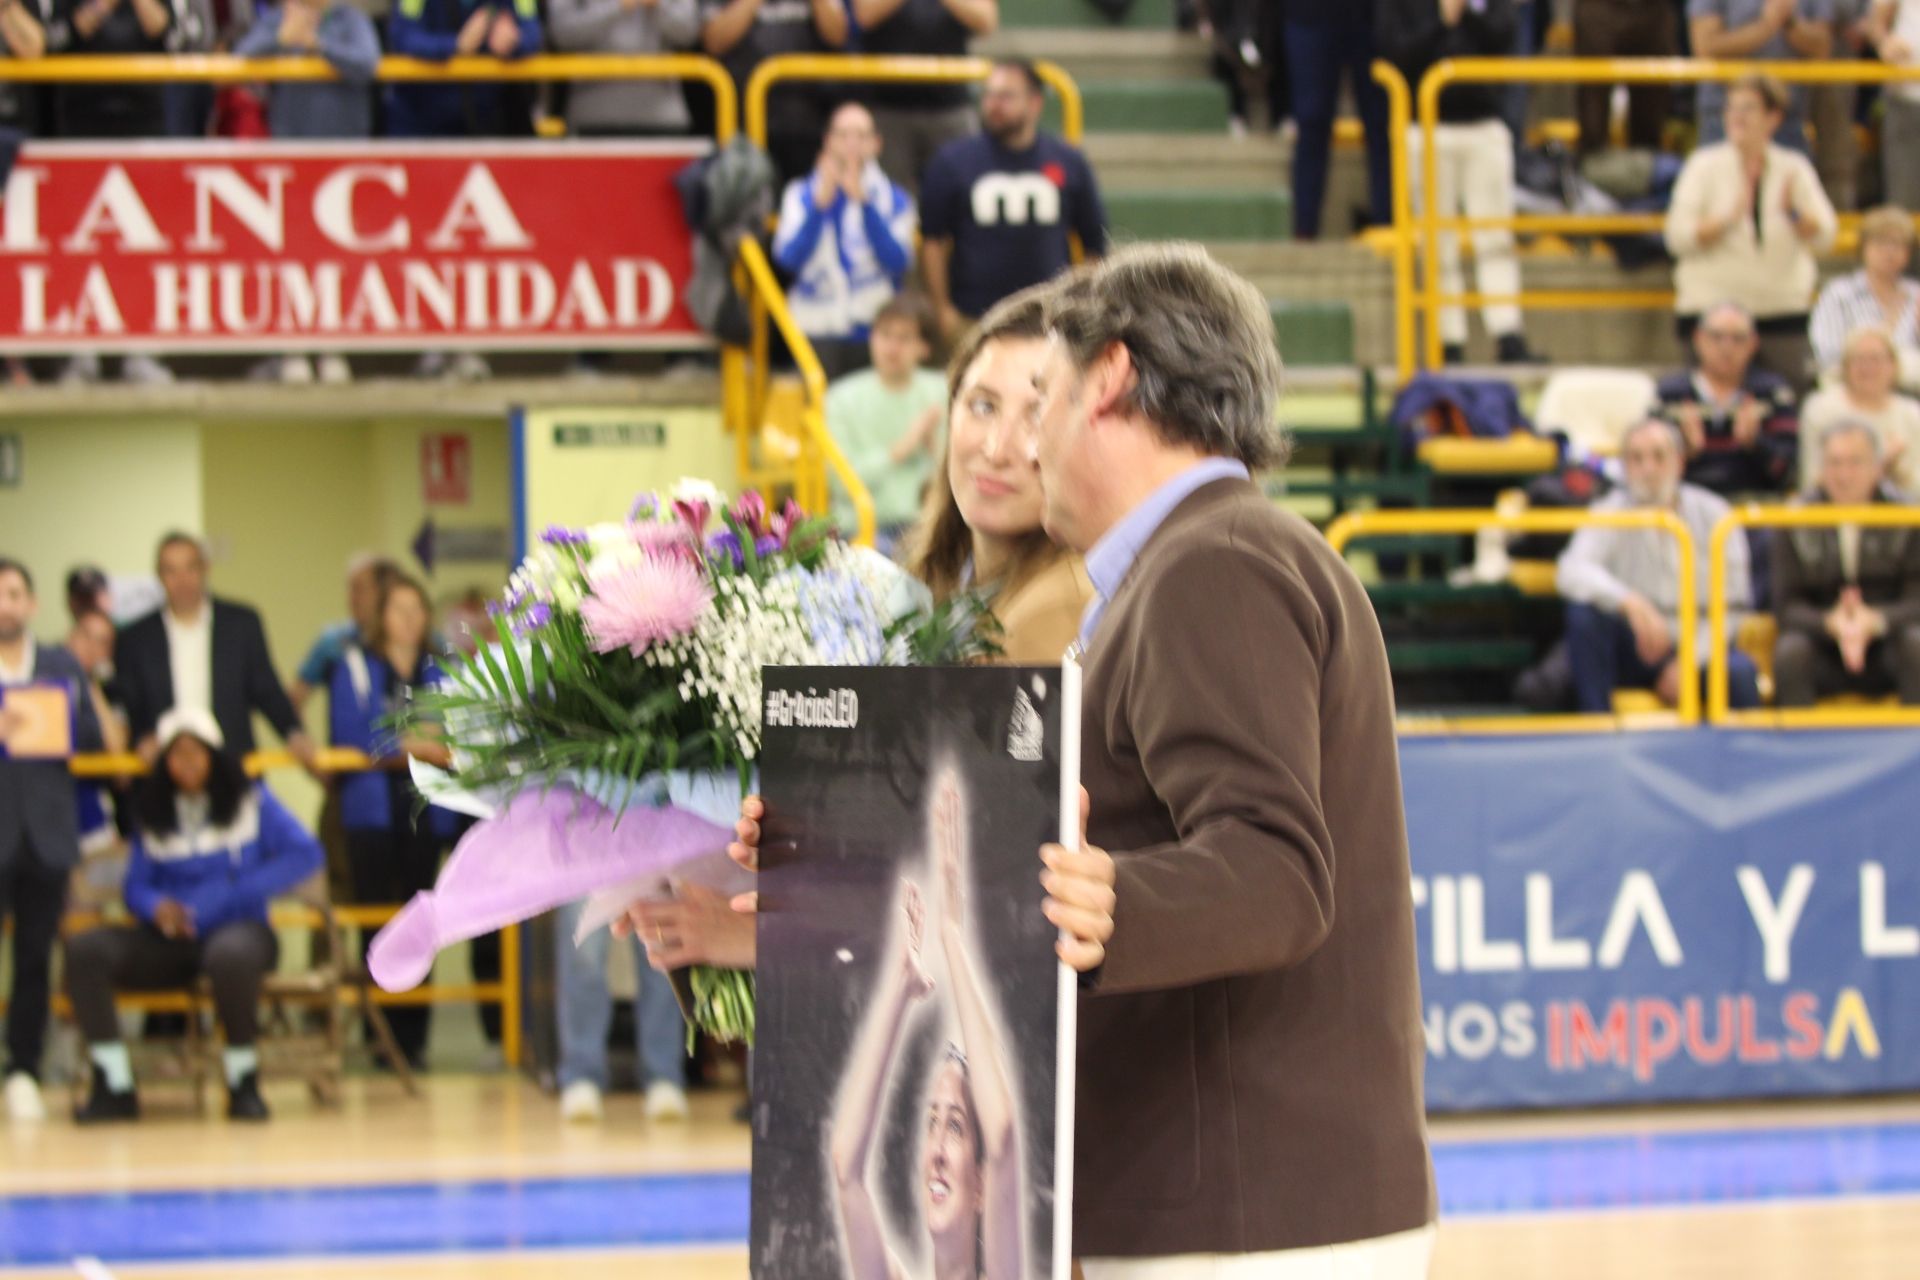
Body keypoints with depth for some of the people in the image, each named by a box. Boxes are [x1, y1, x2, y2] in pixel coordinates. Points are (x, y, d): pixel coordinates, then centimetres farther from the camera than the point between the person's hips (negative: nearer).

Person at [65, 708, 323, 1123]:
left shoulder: (251, 802, 5)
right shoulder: (153, 815, 14)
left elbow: (306, 853, -7)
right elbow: (136, 886, 9)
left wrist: (230, 893, -15)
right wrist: (157, 907, -17)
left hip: (236, 928, -3)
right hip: (172, 941, 3)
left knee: (230, 954, -43)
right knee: (85, 950, -25)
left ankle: (243, 1083, -22)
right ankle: (114, 1086, -24)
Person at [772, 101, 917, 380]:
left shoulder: (895, 200, 5)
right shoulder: (802, 194, 6)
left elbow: (899, 262, -11)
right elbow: (787, 258, -7)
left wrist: (863, 201, -18)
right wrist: (821, 202, -17)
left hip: (874, 328, 0)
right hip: (818, 330, 0)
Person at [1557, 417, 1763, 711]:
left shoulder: (1712, 514, 2)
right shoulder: (1610, 513, -2)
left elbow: (1731, 603, -1)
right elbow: (1572, 571, -22)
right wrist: (1628, 601, -39)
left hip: (1699, 646, 0)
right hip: (1636, 651, 0)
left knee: (1740, 673, -33)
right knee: (1584, 612, -29)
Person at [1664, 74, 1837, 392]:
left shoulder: (1794, 168, 7)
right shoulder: (1705, 165, 0)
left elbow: (1824, 235, 0)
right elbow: (1678, 237, -9)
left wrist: (1794, 212, -20)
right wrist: (1729, 217, -22)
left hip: (1784, 311, 2)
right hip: (1711, 309, -2)